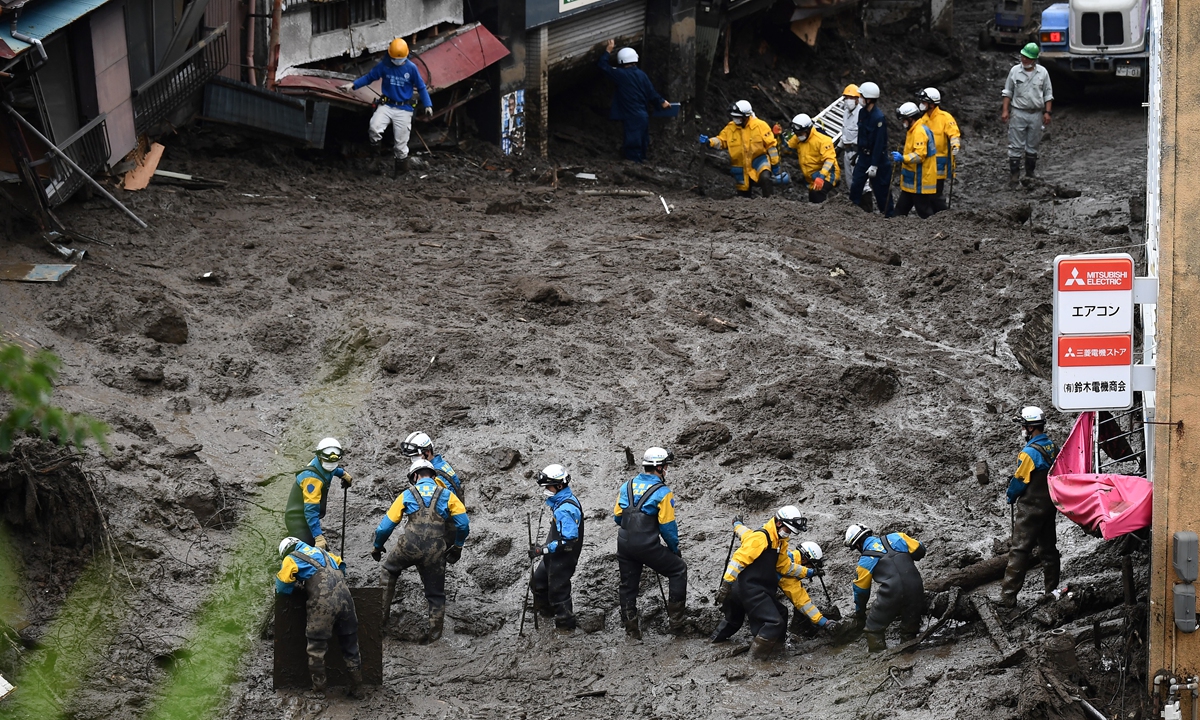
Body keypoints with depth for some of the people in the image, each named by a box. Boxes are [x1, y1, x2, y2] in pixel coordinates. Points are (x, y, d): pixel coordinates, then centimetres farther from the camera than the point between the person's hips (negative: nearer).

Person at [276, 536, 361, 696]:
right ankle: (355, 686, 23)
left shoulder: (291, 559, 11)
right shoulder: (319, 551, 28)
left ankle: (318, 688, 13)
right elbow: (340, 566, 29)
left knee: (317, 647, 8)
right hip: (344, 597, 5)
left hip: (322, 602, -5)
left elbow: (282, 587, 5)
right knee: (349, 642, 16)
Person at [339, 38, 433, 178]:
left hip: (404, 109, -1)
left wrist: (427, 105, -4)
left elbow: (421, 87, 2)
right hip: (386, 105, 1)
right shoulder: (384, 65, -4)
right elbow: (369, 77, 5)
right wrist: (353, 85, -5)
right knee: (374, 127, -28)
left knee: (401, 142, 4)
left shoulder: (411, 68, -6)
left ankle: (401, 166, 25)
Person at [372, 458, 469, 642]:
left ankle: (382, 613, 23)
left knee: (389, 571, 28)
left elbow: (386, 525, 12)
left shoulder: (407, 495, 11)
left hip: (409, 546, -1)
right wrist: (457, 546, 24)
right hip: (435, 551, 1)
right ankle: (434, 633, 18)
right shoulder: (447, 495, 13)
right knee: (435, 594, 16)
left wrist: (377, 547, 27)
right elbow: (463, 524, 8)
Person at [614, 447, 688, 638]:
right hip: (648, 547, -6)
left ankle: (631, 629, 25)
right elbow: (667, 526, -11)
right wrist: (675, 548, 4)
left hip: (624, 544, 6)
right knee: (678, 569, 11)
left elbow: (617, 517, 11)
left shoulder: (627, 486, 6)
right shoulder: (663, 493, -11)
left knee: (628, 586, 18)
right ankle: (675, 620, 8)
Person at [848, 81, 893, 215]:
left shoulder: (879, 117, -21)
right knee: (855, 185, 3)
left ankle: (888, 215, 11)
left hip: (878, 158, -7)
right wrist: (859, 154, 18)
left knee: (881, 189, 1)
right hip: (864, 157, 7)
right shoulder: (863, 113, 4)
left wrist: (874, 165, -21)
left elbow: (879, 143, -21)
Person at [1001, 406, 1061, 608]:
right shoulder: (1053, 448, 3)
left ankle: (1008, 595, -10)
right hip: (1050, 504, 8)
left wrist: (1010, 496, 4)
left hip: (1031, 508, -8)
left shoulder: (1029, 453, -21)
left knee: (1019, 550, -8)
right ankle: (1052, 589, 24)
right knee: (1048, 548, 17)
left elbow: (1019, 481, -15)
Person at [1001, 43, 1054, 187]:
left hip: (1036, 114, 1)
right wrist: (1005, 110, -1)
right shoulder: (1015, 71, -1)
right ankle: (1014, 175, -4)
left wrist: (1047, 112, 0)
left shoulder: (1042, 72, 1)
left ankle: (1030, 174, 19)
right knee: (1016, 146, -5)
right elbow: (1008, 92, 6)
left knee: (1032, 146, 9)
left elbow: (1048, 94, 7)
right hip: (1018, 113, -1)